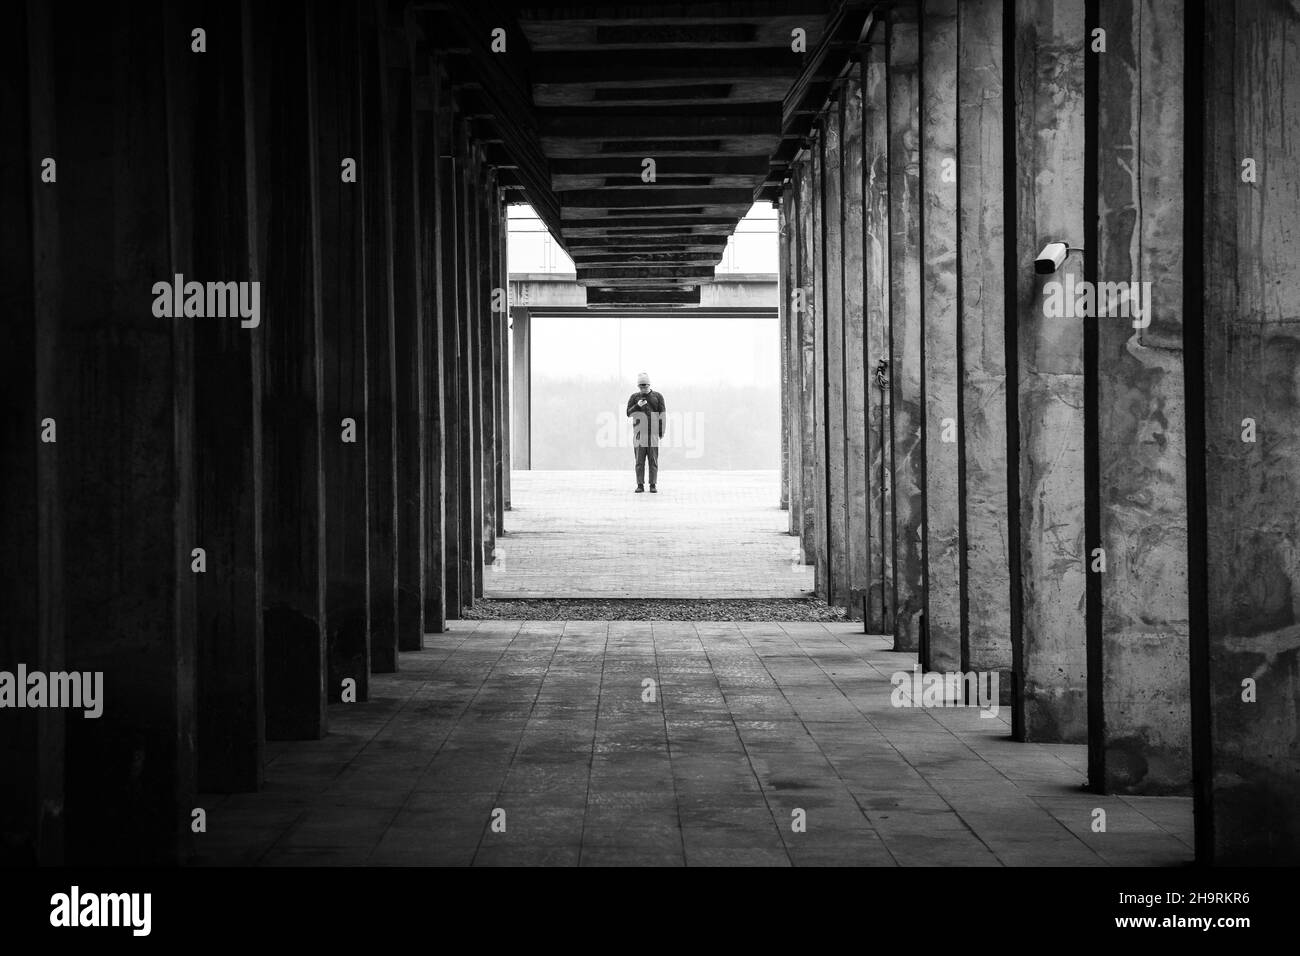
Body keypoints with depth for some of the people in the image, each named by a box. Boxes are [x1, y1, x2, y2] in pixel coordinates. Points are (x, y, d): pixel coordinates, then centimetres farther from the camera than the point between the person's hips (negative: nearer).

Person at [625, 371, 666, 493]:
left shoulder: (657, 397, 7)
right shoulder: (634, 397, 10)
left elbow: (662, 415, 5)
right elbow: (629, 413, 4)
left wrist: (662, 432, -1)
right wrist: (637, 406, -14)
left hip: (654, 433, 0)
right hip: (639, 433, 1)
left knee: (653, 460, 0)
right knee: (639, 460, 0)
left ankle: (653, 485, 3)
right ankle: (640, 485, 3)